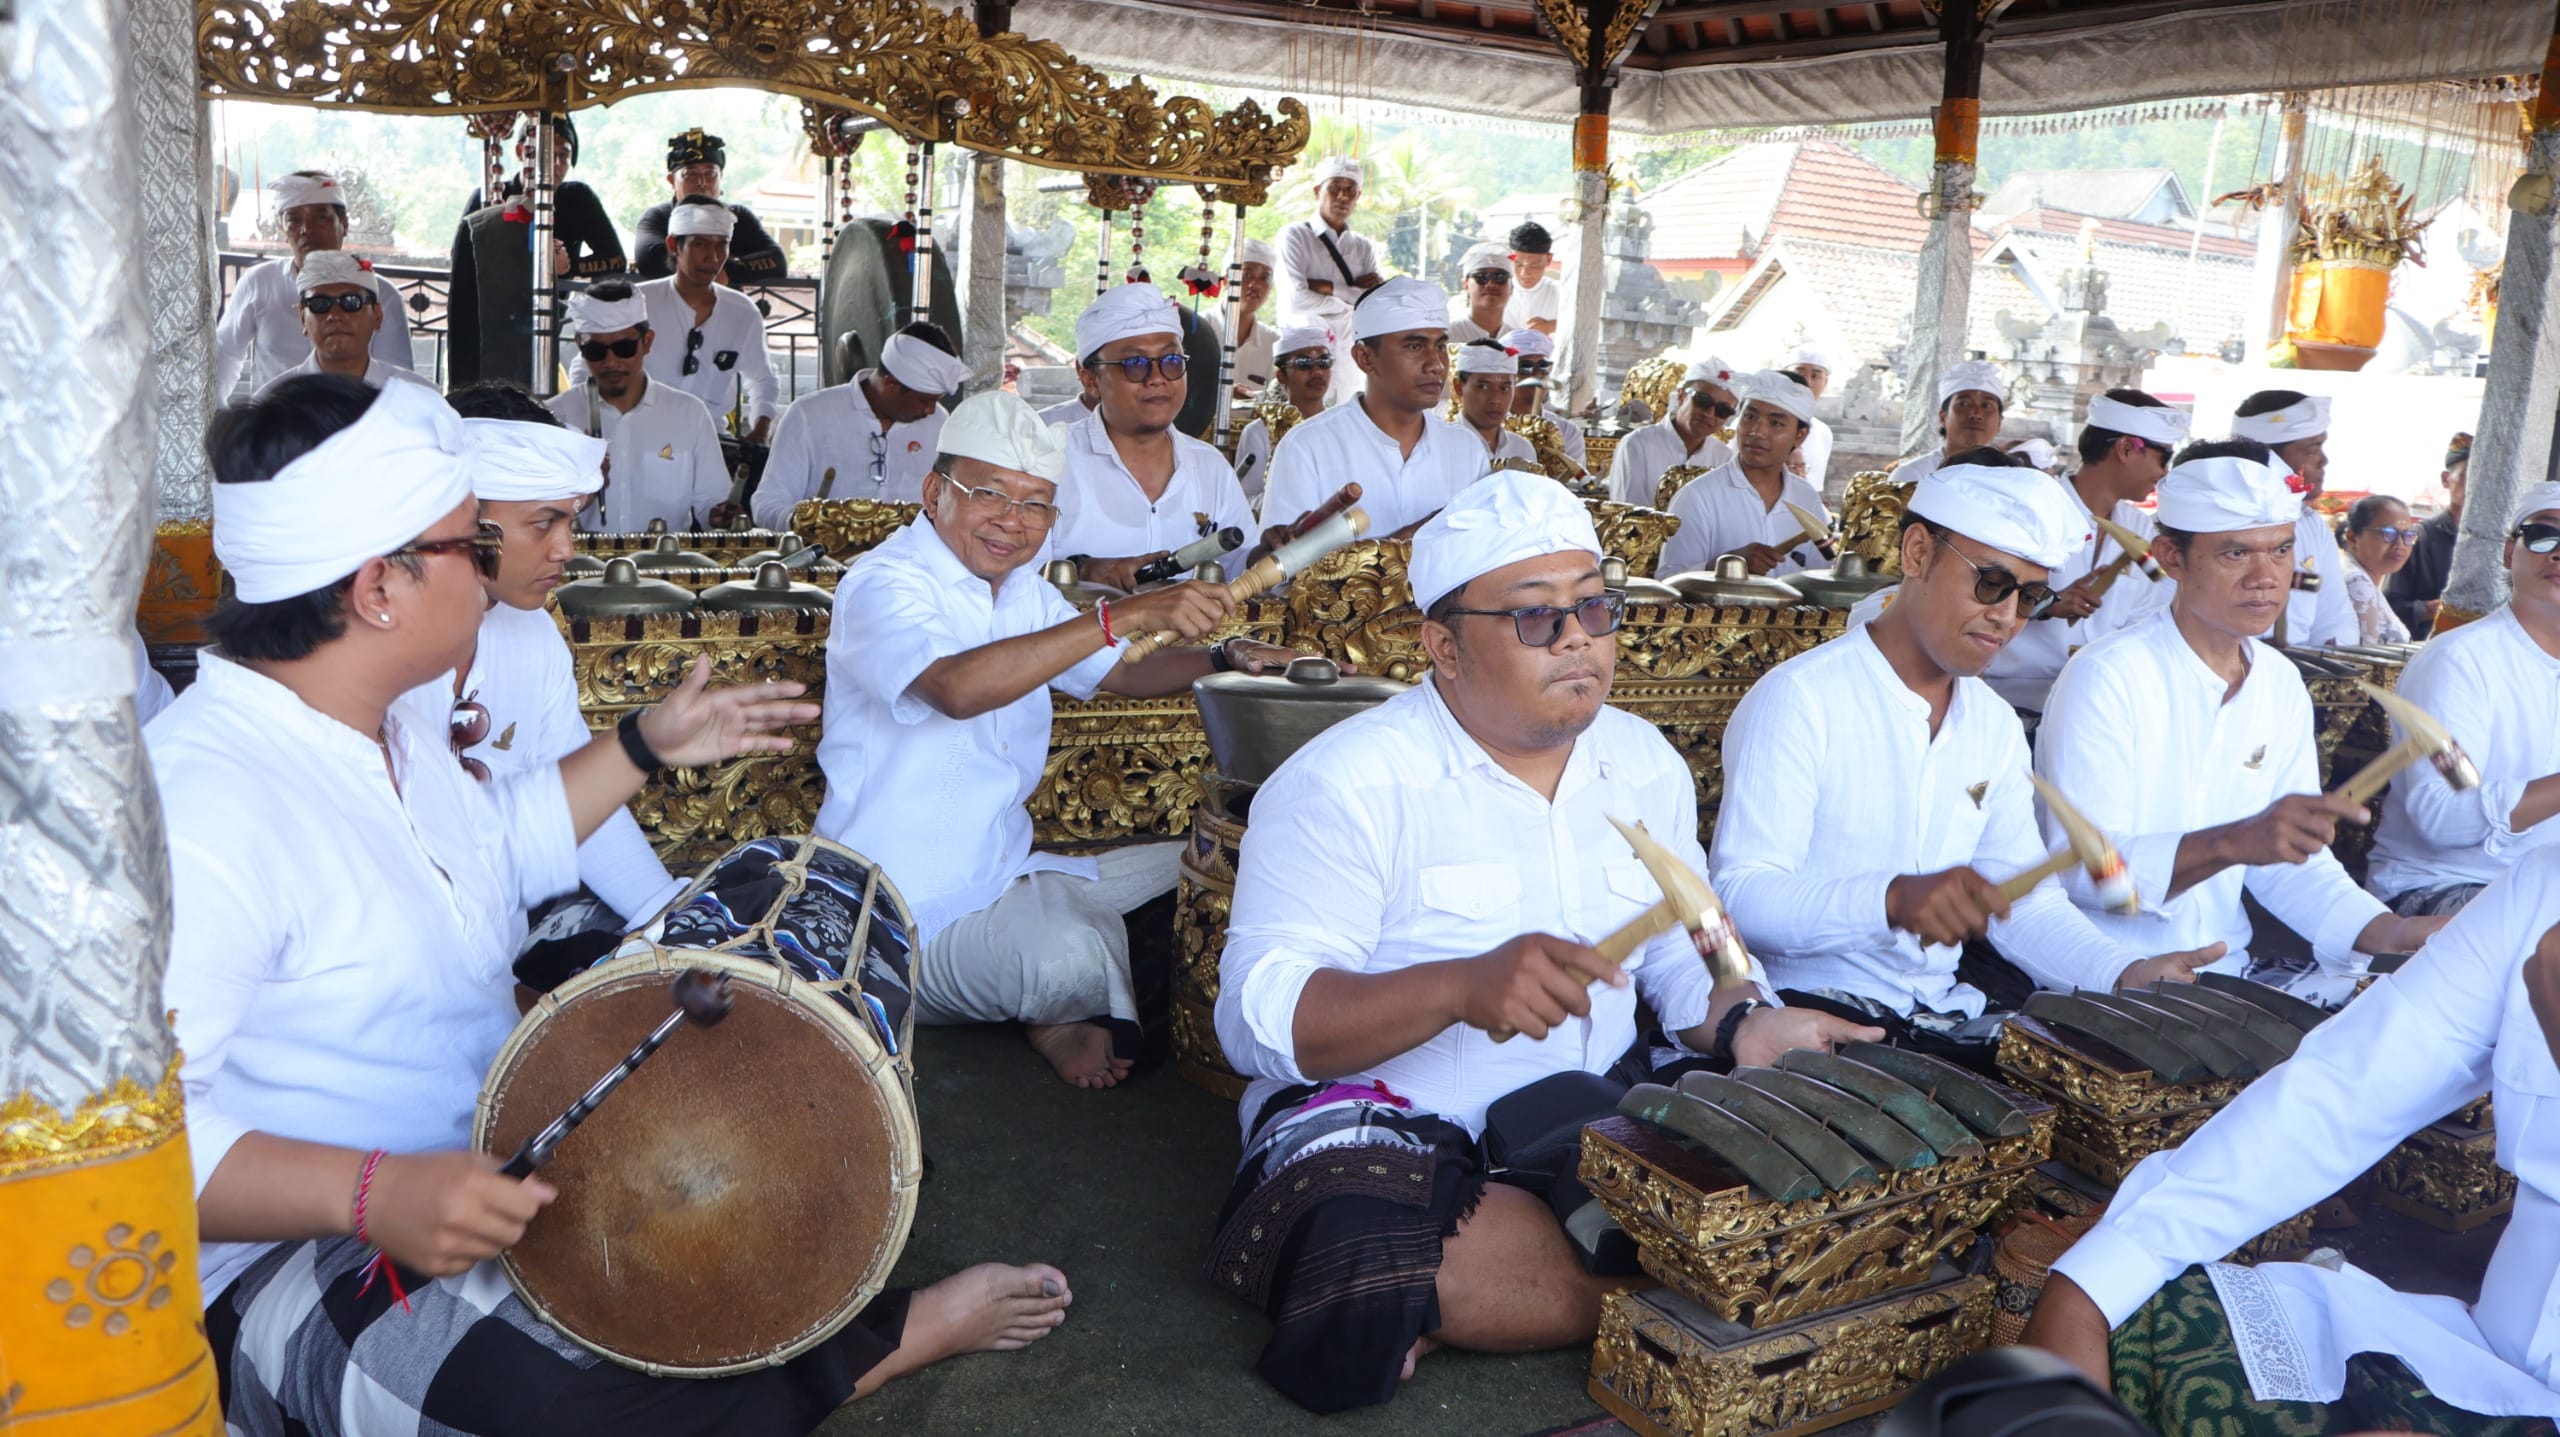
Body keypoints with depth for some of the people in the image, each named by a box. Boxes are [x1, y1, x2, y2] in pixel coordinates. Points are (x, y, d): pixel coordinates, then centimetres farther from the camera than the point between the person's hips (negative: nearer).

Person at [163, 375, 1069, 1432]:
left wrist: (644, 746, 24)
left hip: (480, 1170, 10)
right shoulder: (200, 802, -28)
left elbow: (494, 846, 26)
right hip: (291, 1254, -10)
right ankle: (897, 1336, -13)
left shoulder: (395, 721, 6)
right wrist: (372, 1193, -42)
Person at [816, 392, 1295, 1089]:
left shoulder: (1023, 590, 11)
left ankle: (1065, 1016, 7)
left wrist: (1228, 659, 1)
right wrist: (1126, 615, -39)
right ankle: (1060, 1011, 1)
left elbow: (1118, 672, 21)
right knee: (1070, 956, -34)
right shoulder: (882, 585, -16)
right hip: (911, 918, -9)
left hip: (1010, 873, 9)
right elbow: (958, 688, -37)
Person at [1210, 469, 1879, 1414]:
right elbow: (1259, 1019, -19)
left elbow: (1683, 951, 16)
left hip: (1596, 1119, 8)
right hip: (1380, 1122, -7)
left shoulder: (1646, 766, 10)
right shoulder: (1346, 784, -12)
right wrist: (1464, 988, -34)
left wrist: (1740, 1023, -9)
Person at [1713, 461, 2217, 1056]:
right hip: (1811, 1007, -7)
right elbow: (1737, 895, -20)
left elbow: (2025, 901, 13)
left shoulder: (1997, 726, 13)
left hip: (1944, 1013, 7)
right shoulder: (1800, 700, -12)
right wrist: (1892, 899, -35)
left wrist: (2128, 974, -5)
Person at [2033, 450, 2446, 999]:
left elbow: (2292, 862, 12)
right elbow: (2081, 870, -22)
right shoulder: (2106, 678, -15)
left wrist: (2390, 932, -6)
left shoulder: (2281, 685, 9)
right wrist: (2233, 842, -34)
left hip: (2226, 970, 8)